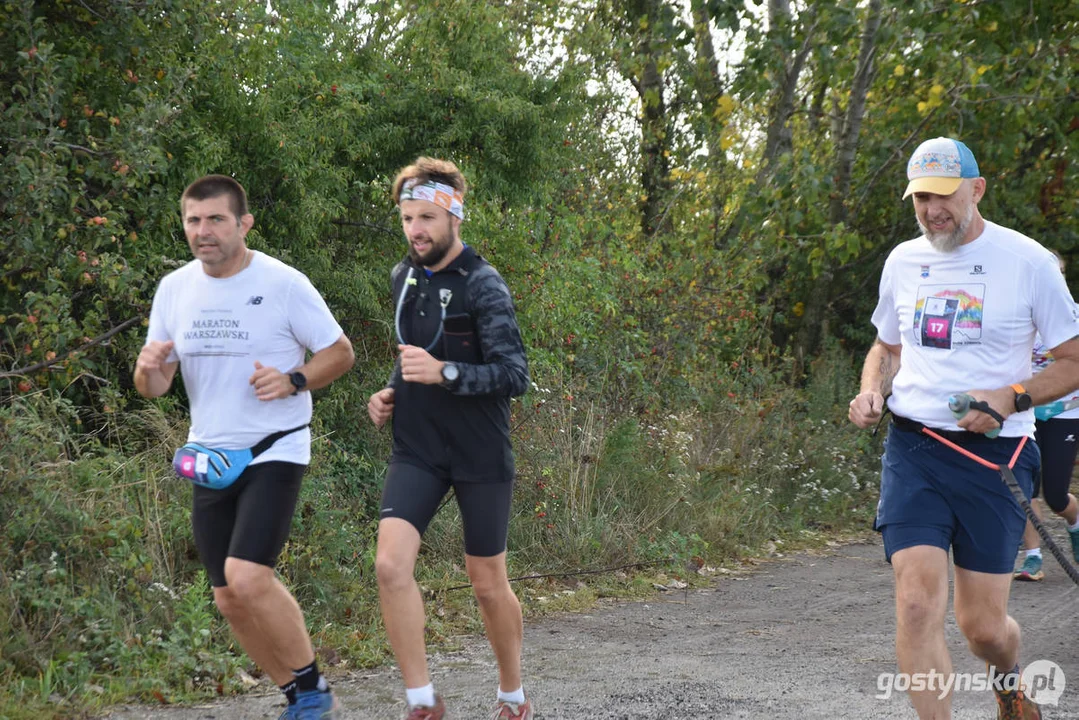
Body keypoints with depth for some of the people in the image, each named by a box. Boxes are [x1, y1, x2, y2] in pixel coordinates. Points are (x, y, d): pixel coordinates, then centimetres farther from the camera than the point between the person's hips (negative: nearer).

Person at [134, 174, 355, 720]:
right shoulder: (174, 290, 4)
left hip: (274, 451, -6)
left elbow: (340, 352, -3)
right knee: (230, 600, 7)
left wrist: (293, 381, -21)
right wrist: (147, 369, -16)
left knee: (248, 578, -22)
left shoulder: (283, 283, -10)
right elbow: (156, 386, 8)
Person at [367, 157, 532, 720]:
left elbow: (515, 376, -20)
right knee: (391, 565, -16)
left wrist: (444, 373, -33)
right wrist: (392, 392, 8)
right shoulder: (403, 278, 8)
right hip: (417, 451, 4)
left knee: (488, 585, 7)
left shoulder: (483, 286, -12)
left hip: (480, 456, -4)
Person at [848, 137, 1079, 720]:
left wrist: (1011, 398, -15)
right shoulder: (902, 261, 10)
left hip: (993, 453, -3)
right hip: (912, 447, 3)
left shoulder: (1027, 261, -4)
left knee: (981, 626, 2)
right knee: (917, 602, -16)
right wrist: (872, 390, 5)